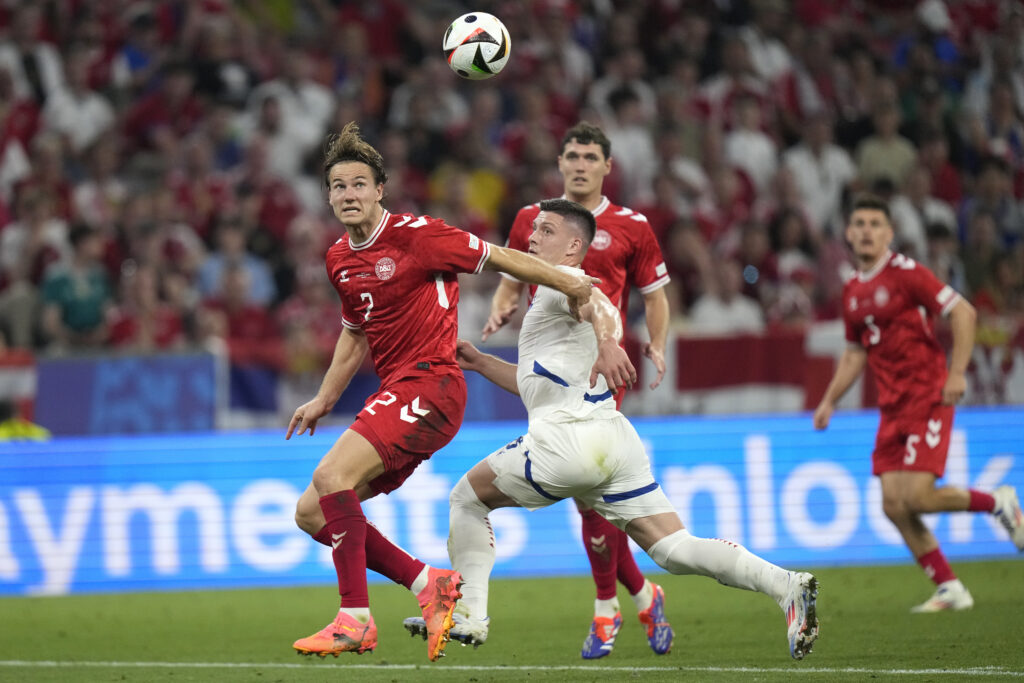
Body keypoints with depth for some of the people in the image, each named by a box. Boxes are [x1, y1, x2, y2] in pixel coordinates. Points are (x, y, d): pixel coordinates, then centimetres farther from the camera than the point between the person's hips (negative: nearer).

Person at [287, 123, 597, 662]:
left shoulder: (415, 234, -10)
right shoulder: (338, 259, 14)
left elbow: (499, 258, -4)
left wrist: (570, 285, -4)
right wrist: (324, 400, 24)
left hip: (430, 384, -9)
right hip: (395, 393, 9)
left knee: (331, 477, -25)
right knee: (310, 513, 3)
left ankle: (355, 619, -20)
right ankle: (429, 585, 6)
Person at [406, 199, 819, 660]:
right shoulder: (554, 291, 30)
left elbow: (593, 302, -27)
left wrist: (606, 342, -48)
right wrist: (480, 363, 35)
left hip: (570, 438, -9)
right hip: (614, 437, 9)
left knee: (466, 499, 11)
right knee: (674, 549, -2)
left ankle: (469, 616, 7)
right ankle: (786, 586, -19)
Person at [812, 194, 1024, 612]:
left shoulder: (905, 273, -10)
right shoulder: (853, 291, 13)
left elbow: (963, 312, -13)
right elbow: (855, 353, 24)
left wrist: (957, 373, -19)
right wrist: (829, 401, 16)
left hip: (926, 397, -7)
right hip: (892, 406, 7)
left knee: (916, 496, -16)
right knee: (893, 505, -2)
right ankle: (950, 589, 6)